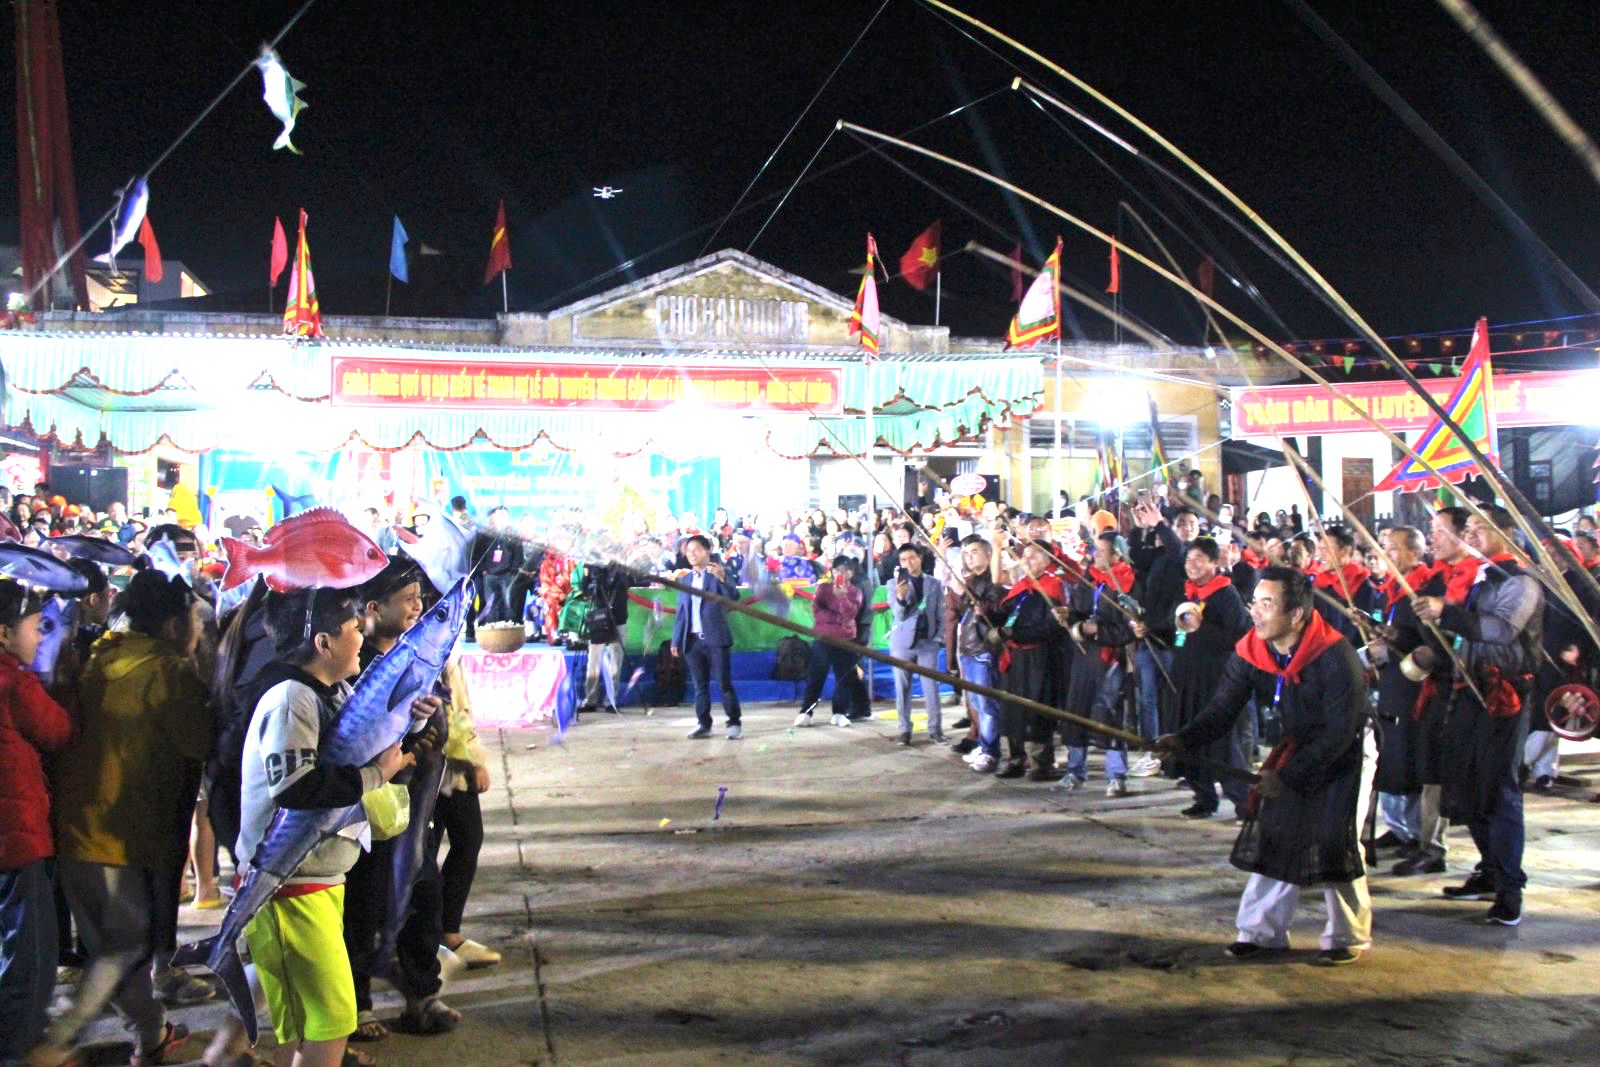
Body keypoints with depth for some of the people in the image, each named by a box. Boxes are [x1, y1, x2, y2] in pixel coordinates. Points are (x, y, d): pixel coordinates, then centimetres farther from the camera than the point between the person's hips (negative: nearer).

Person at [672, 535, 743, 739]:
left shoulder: (719, 573, 0)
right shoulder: (686, 579, 14)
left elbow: (734, 598, -13)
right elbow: (680, 613, 16)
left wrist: (722, 579, -29)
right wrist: (676, 640, 10)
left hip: (716, 639, -5)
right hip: (693, 641, 5)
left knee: (724, 684, -4)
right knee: (700, 686, 8)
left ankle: (734, 724, 2)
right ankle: (703, 724, 13)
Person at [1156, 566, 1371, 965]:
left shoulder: (1335, 657, -31)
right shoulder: (1250, 652, -15)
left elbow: (1340, 732, -28)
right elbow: (1223, 708, -15)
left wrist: (1287, 775, -31)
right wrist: (1184, 740, -35)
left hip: (1347, 753, -6)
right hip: (1298, 747, 6)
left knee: (1335, 840, -11)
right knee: (1272, 834, 2)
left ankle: (1348, 938, 8)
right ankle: (1263, 931, 12)